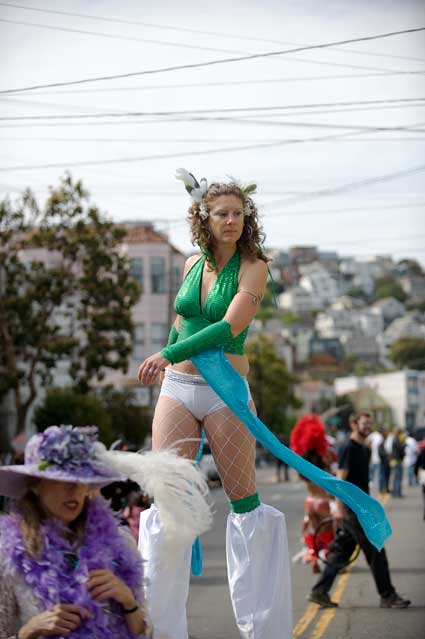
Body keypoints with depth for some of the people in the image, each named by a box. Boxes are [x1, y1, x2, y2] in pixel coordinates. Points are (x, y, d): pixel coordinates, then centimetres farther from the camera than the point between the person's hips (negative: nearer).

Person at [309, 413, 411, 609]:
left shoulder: (365, 450, 17)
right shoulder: (348, 449, -12)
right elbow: (340, 479, -17)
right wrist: (339, 508, -22)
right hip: (352, 508, -10)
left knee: (340, 552, 11)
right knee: (375, 550, -6)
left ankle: (320, 592, 15)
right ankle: (387, 596, 0)